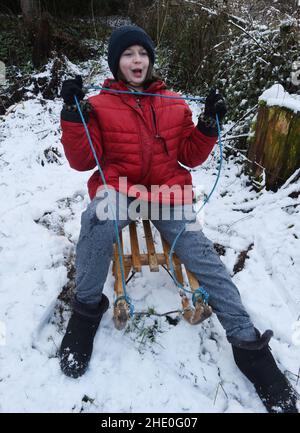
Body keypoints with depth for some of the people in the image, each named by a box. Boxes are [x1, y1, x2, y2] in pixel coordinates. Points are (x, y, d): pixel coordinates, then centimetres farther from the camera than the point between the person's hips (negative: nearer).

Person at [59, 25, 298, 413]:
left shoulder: (174, 104, 12)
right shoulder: (100, 104, 6)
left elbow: (190, 157, 12)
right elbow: (82, 160, 0)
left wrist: (208, 124, -3)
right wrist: (74, 114, -12)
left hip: (167, 192, 2)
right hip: (119, 189, -2)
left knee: (204, 257, -13)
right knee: (98, 220, -36)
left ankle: (248, 343, 0)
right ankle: (88, 306, -11)